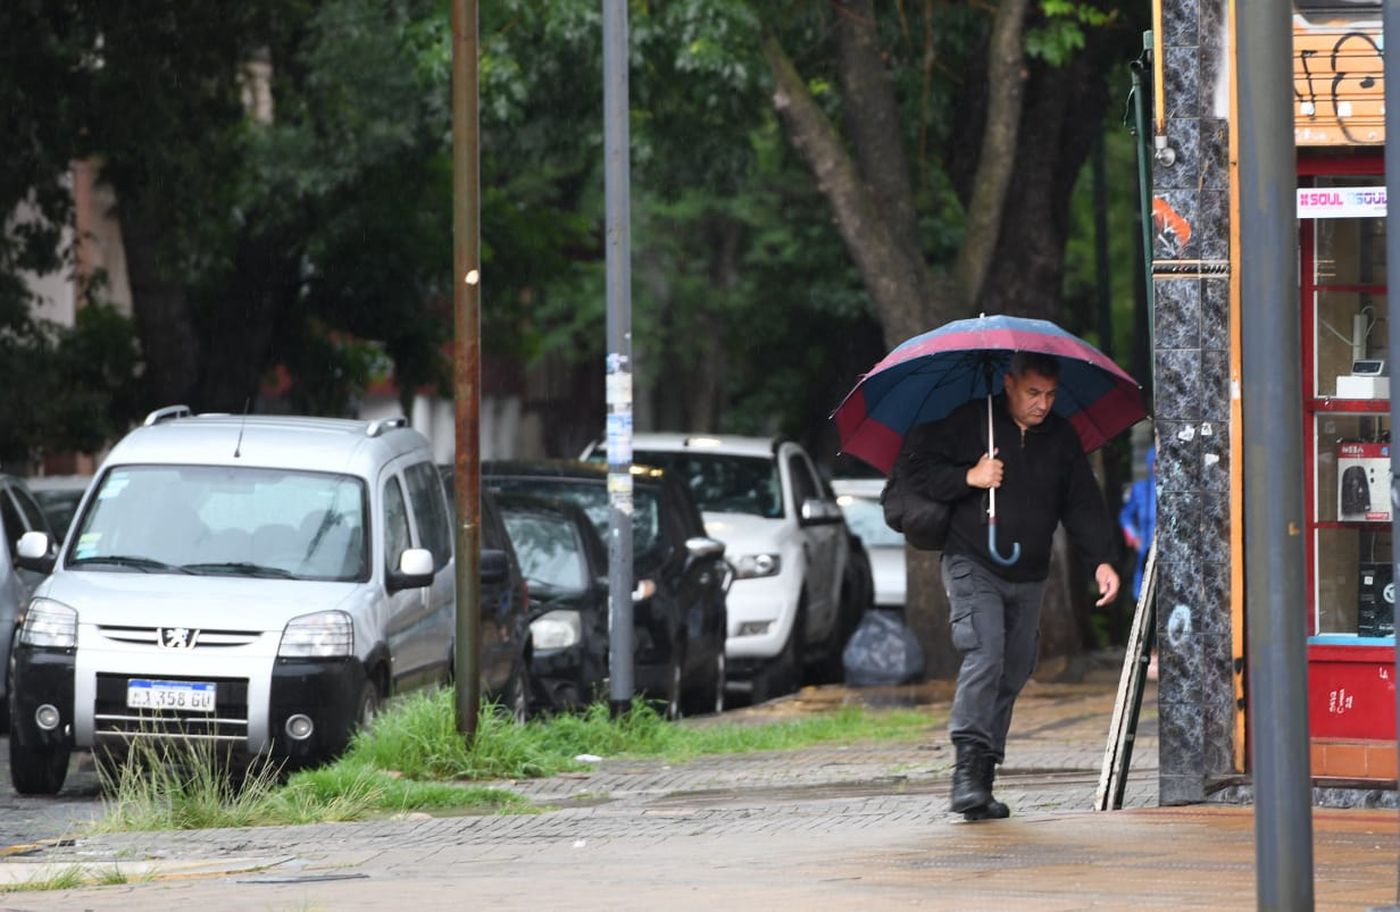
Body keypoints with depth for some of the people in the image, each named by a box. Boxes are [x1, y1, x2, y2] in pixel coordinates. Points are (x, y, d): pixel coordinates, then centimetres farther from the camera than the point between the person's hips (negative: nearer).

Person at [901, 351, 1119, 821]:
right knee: (985, 654, -23)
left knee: (1012, 675, 5)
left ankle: (983, 783, 11)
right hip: (972, 567, -5)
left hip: (1028, 580, 5)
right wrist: (969, 478, -15)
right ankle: (968, 767, -29)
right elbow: (919, 465, 0)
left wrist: (1102, 559, -3)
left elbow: (1084, 504, 10)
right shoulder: (968, 422, -4)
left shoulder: (1062, 438, 7)